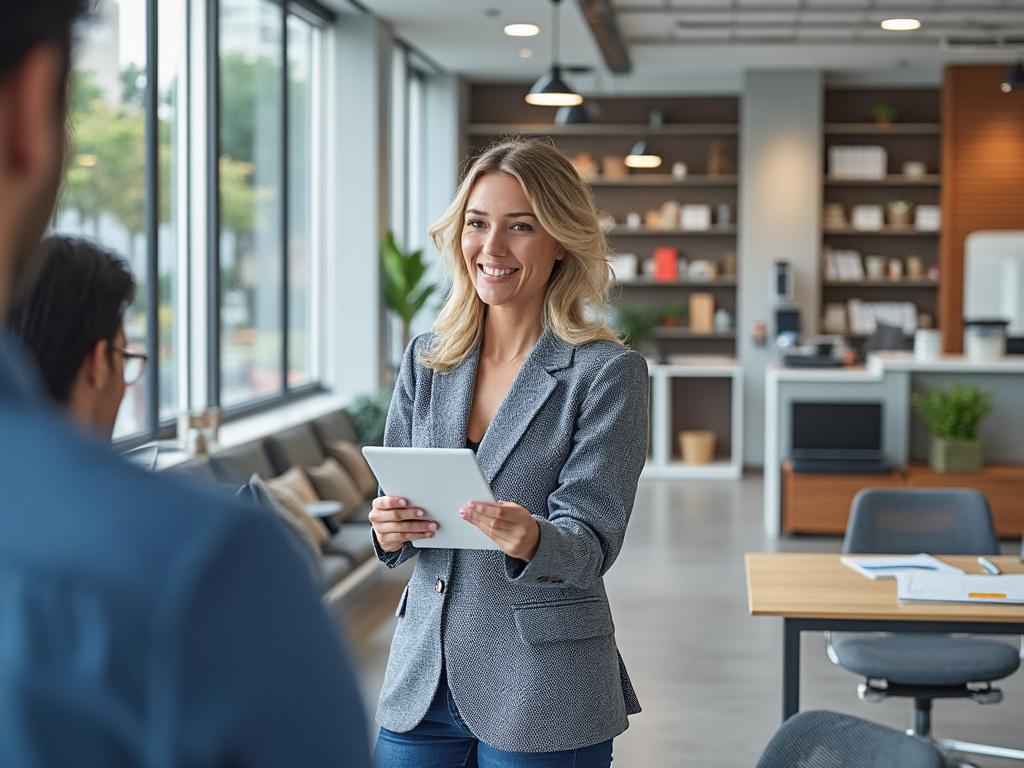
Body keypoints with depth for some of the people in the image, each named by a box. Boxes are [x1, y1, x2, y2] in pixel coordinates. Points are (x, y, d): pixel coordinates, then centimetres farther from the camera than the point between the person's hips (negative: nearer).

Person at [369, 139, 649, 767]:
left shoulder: (609, 373, -8)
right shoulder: (426, 360, 6)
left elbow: (591, 544, -12)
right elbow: (395, 506, 10)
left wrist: (530, 540, -33)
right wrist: (390, 529, -13)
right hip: (422, 680, 4)